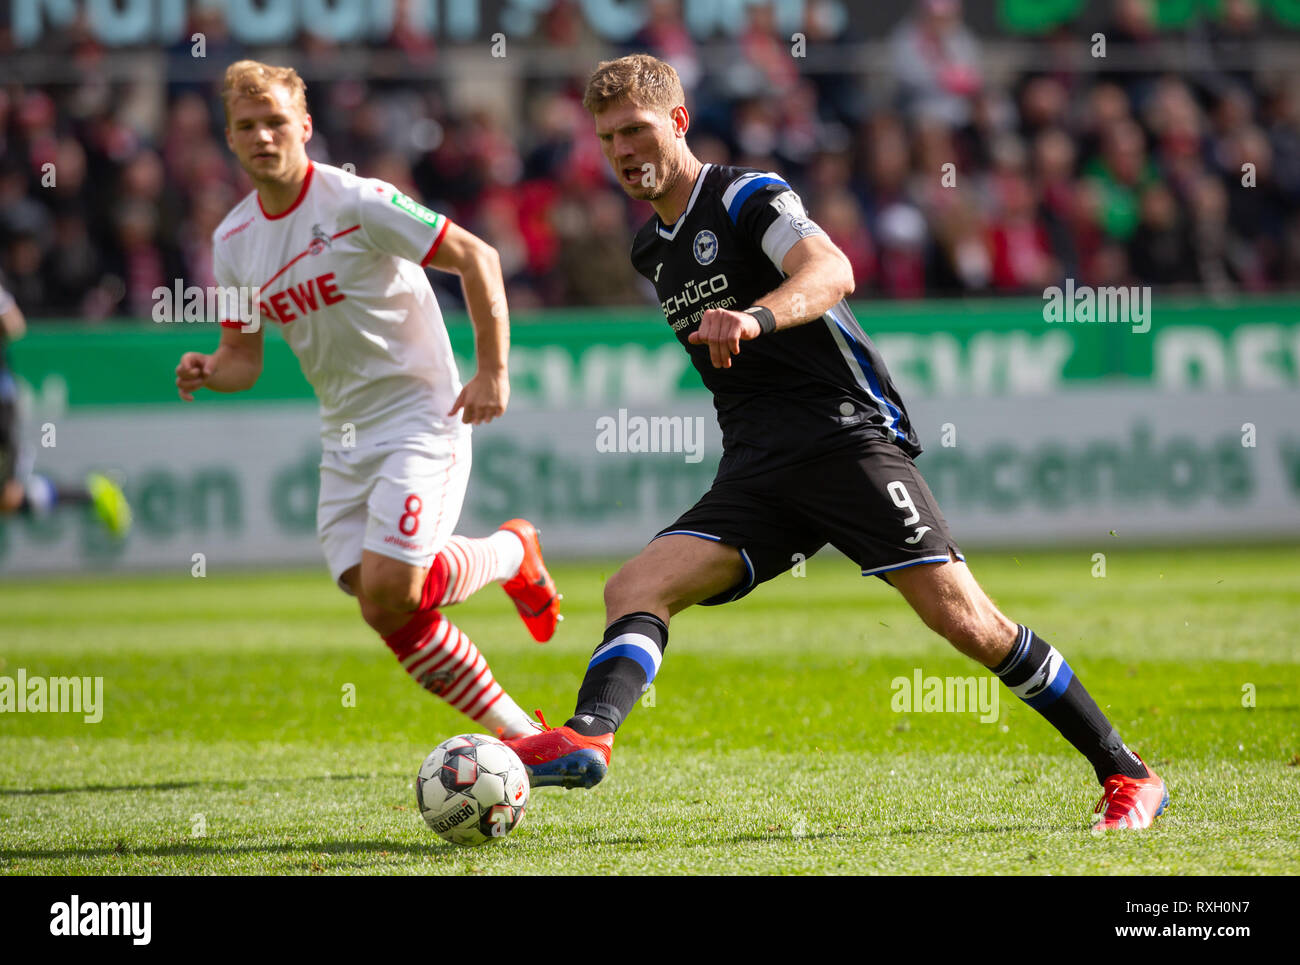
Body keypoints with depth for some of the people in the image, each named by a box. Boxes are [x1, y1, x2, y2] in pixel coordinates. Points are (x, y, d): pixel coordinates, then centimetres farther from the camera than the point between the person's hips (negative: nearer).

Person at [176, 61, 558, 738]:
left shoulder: (357, 203, -15)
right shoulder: (233, 241, 5)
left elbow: (475, 257, -11)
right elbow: (244, 357, 13)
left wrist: (493, 371, -14)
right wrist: (209, 372, -11)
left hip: (421, 418, -6)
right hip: (344, 438, 6)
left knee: (388, 588, -19)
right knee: (387, 612, -5)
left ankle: (511, 552, 12)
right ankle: (516, 730, 10)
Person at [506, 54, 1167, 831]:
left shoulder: (749, 196, -4)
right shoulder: (652, 253, 20)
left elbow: (831, 271, -25)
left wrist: (754, 317, -42)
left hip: (848, 437, -7)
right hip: (755, 474, 7)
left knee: (965, 621, -14)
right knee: (635, 590, -16)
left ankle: (1125, 772, -5)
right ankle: (588, 736, -38)